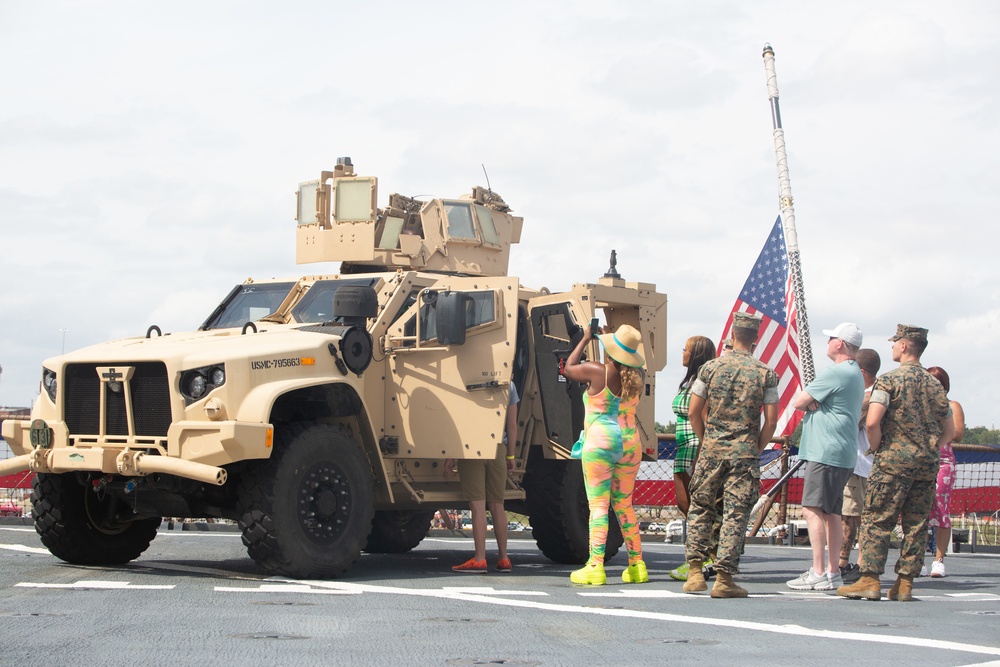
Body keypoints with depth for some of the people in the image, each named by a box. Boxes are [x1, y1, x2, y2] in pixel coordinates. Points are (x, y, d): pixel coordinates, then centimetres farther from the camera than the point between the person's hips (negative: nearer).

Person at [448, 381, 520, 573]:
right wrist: (510, 456, 19)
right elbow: (512, 425, 10)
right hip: (497, 450, 4)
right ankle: (503, 558, 13)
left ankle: (479, 559, -8)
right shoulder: (508, 385, 7)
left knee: (477, 505, -6)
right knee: (497, 505, 10)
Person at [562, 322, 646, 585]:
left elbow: (569, 368, 7)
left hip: (600, 443, -6)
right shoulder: (634, 378, 4)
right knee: (624, 506, 13)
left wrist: (586, 339, 17)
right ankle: (636, 565, 13)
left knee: (598, 506, -8)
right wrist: (604, 338, 32)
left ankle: (595, 566, -12)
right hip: (629, 444, 6)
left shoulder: (598, 371, -11)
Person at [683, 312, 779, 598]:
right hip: (745, 452, -1)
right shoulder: (766, 374, -1)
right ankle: (724, 579, -1)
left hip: (712, 449, 1)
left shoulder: (711, 368, 1)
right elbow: (771, 421, -4)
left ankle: (695, 572, 6)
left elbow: (693, 413, 1)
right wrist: (756, 450, 9)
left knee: (700, 508, 12)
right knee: (736, 515, 2)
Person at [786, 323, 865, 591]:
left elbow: (799, 402, -12)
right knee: (831, 512, 11)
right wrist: (815, 404, 0)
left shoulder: (835, 373, -13)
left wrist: (808, 403, 9)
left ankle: (819, 573, -14)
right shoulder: (856, 375, 19)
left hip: (825, 451, -10)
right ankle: (833, 572, 12)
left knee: (812, 509, -10)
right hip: (844, 454, 10)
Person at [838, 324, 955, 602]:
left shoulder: (890, 379, -7)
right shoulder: (934, 384, 11)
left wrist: (877, 448, -2)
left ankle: (870, 581, -7)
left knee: (876, 521, -2)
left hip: (894, 461, -5)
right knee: (916, 525, 6)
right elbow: (950, 430, 16)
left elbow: (872, 422, -18)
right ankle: (905, 584, 7)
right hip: (927, 465, 5)